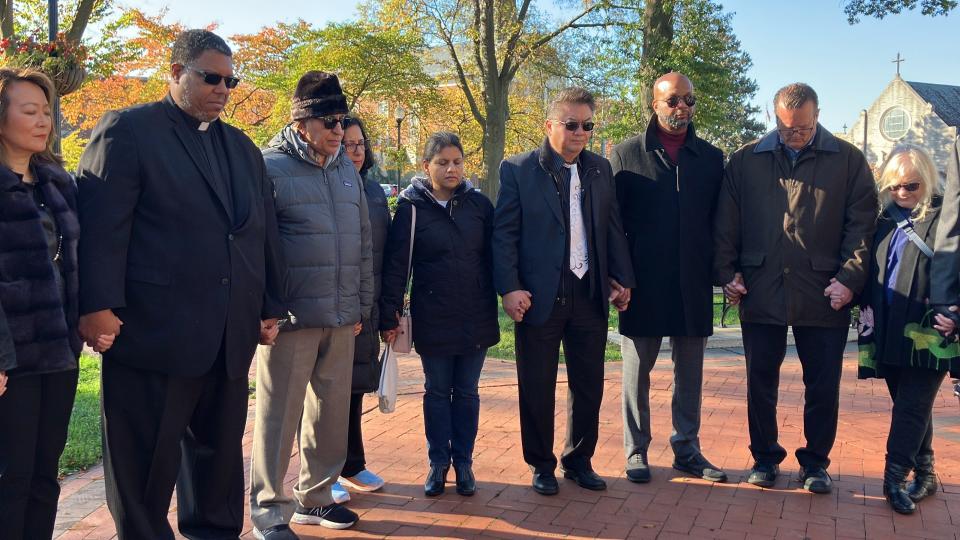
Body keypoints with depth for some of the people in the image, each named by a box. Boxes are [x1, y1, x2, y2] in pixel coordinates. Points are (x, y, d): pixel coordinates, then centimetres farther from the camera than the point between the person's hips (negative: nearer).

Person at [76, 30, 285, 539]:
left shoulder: (242, 147, 17)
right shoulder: (127, 131, -2)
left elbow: (263, 232, 18)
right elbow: (101, 225, -10)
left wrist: (269, 307, 14)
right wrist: (99, 305, -17)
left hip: (229, 338, 6)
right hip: (152, 333, -6)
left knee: (219, 451, 15)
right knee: (144, 462, 5)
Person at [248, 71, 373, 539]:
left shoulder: (346, 170, 13)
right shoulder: (269, 167, -6)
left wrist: (361, 306, 16)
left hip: (341, 318, 6)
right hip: (291, 318, -6)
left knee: (331, 412, 13)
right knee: (279, 415, 1)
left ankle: (315, 497, 29)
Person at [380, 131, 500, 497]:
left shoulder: (480, 204, 1)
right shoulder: (411, 207, -5)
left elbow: (494, 256, 6)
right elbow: (395, 263, -6)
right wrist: (389, 315, -9)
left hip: (476, 318, 2)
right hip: (432, 320, -2)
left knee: (467, 392, 11)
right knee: (437, 392, 10)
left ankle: (463, 462, 23)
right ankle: (438, 462, 22)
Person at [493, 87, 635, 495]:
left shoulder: (601, 170, 10)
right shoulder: (518, 170, -3)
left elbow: (613, 229, 14)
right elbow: (504, 233, -6)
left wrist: (623, 279, 7)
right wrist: (509, 288, -14)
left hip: (590, 294, 4)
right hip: (539, 296, -4)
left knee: (589, 385, 11)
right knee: (537, 387, 5)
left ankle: (579, 461, 28)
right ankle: (542, 465, 22)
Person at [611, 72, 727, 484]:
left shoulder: (711, 158, 8)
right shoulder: (626, 154, 1)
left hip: (693, 287, 3)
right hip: (642, 285, -2)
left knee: (689, 374, 11)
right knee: (637, 370, 8)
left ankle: (687, 450, 24)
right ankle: (636, 450, 20)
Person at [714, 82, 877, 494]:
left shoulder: (848, 160, 3)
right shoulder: (747, 160, 6)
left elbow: (862, 223, 1)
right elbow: (725, 223, 7)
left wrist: (850, 278, -7)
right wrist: (726, 273, 1)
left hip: (823, 295, -1)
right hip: (760, 291, 1)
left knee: (823, 385, 6)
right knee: (760, 382, 9)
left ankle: (815, 463, 23)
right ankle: (765, 458, 25)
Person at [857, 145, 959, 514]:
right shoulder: (885, 222, 12)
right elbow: (871, 273, 16)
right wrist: (868, 314, 6)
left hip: (927, 334, -5)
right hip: (890, 333, 6)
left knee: (912, 407, -6)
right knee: (911, 406, 13)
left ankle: (895, 478, -2)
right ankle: (924, 474, 24)